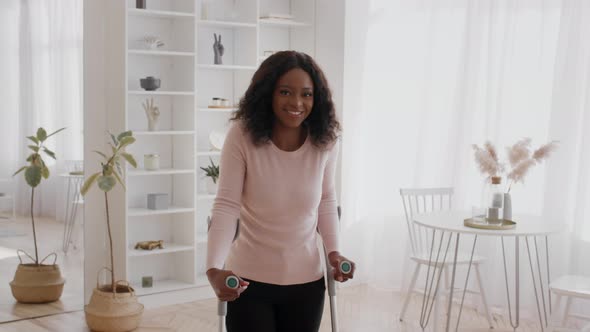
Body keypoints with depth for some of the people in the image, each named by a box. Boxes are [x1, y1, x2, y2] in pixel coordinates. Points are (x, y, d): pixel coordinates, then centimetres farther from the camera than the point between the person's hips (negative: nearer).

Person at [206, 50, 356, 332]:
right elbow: (226, 206, -19)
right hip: (248, 280, -3)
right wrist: (213, 269, -31)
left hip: (306, 281, 3)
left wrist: (333, 251, -4)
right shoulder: (242, 135, -17)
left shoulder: (325, 141, -8)